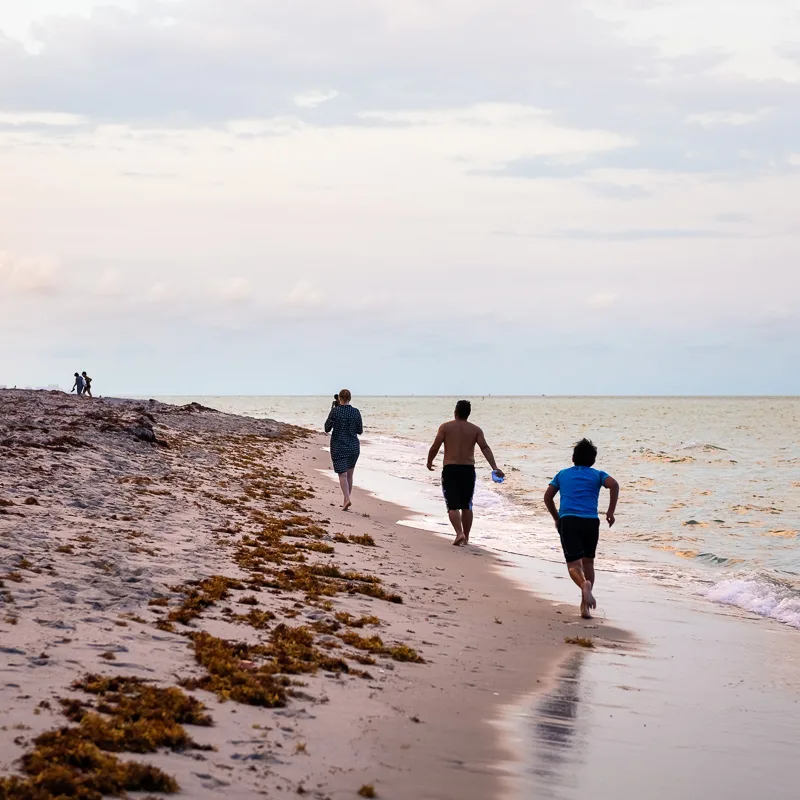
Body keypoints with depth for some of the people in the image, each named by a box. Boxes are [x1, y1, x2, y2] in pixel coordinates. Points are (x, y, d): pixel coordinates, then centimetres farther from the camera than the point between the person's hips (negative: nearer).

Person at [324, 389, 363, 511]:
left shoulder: (335, 411, -12)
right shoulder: (356, 412, -3)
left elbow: (327, 429, -3)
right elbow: (360, 431, 3)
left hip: (338, 447, -3)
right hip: (354, 446, 3)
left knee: (342, 474, -4)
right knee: (349, 475, 15)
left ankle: (347, 499, -21)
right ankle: (346, 500, 21)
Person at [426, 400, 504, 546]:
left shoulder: (445, 427, -1)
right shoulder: (475, 430, 4)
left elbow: (435, 447, -3)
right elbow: (485, 448, -7)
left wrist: (429, 462, 15)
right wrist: (495, 468, -14)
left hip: (450, 469, -2)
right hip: (468, 470, 2)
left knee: (453, 506, -2)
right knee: (466, 506, 15)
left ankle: (459, 533, -21)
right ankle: (466, 537, 19)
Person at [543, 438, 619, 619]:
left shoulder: (563, 474, 21)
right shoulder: (597, 475, 15)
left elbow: (548, 497, 19)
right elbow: (613, 484, -5)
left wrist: (556, 518, 31)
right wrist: (610, 512, 0)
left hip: (568, 521, 0)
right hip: (590, 521, 0)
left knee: (574, 564, -4)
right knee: (588, 562, 17)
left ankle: (584, 584, -38)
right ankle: (585, 606, 13)